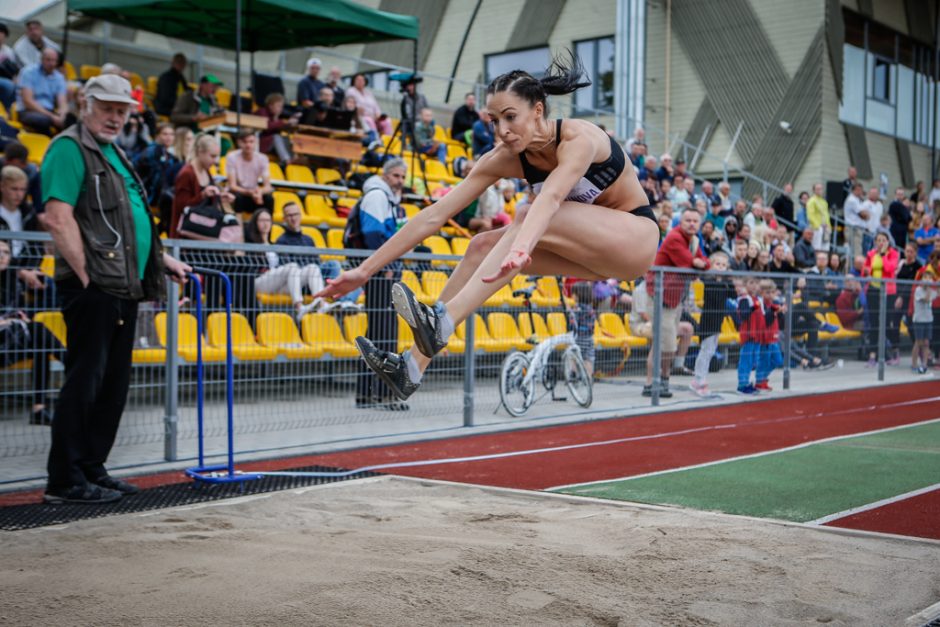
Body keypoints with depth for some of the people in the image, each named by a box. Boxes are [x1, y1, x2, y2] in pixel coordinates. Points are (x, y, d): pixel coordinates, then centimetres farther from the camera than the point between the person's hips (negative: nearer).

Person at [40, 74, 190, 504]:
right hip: (93, 288, -9)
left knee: (114, 382, 11)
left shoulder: (114, 154, 23)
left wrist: (163, 260, 23)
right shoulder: (69, 148, -5)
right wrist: (86, 276, -18)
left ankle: (92, 469, 19)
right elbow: (58, 219, -16)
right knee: (84, 380, -7)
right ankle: (65, 481, -1)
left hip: (124, 287, 9)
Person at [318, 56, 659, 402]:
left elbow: (550, 198, -46)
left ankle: (442, 322, -41)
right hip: (593, 250, 6)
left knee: (528, 220, -30)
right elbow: (434, 215, -13)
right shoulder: (504, 159, -9)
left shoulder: (578, 138, -25)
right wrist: (365, 270, -18)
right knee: (483, 245, -13)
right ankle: (413, 366, -18)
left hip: (636, 236, -6)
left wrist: (521, 248, -65)